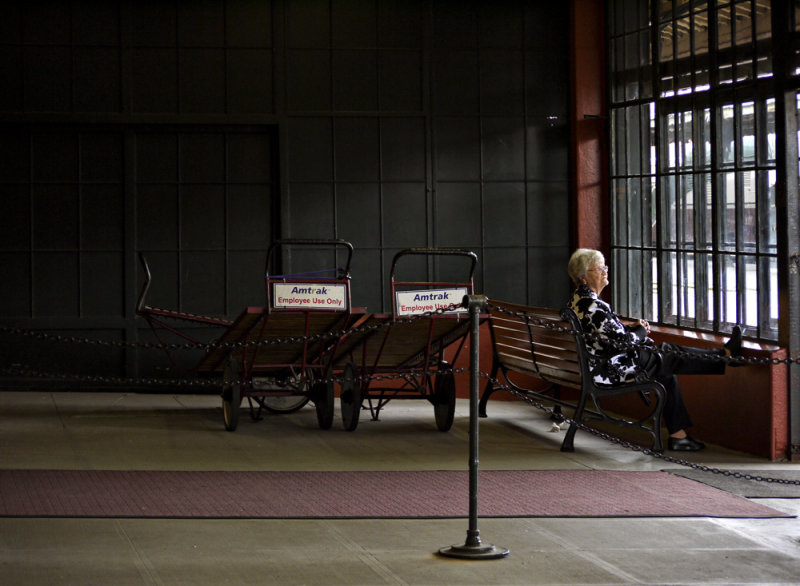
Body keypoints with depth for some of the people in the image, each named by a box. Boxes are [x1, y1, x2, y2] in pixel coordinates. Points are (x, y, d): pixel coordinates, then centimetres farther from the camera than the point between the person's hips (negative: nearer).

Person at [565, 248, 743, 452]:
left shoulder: (577, 300, 8)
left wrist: (630, 327, 7)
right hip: (612, 370, -10)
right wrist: (640, 332, -3)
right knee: (673, 358, 1)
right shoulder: (592, 306, -26)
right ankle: (726, 354, 19)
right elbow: (620, 341, -24)